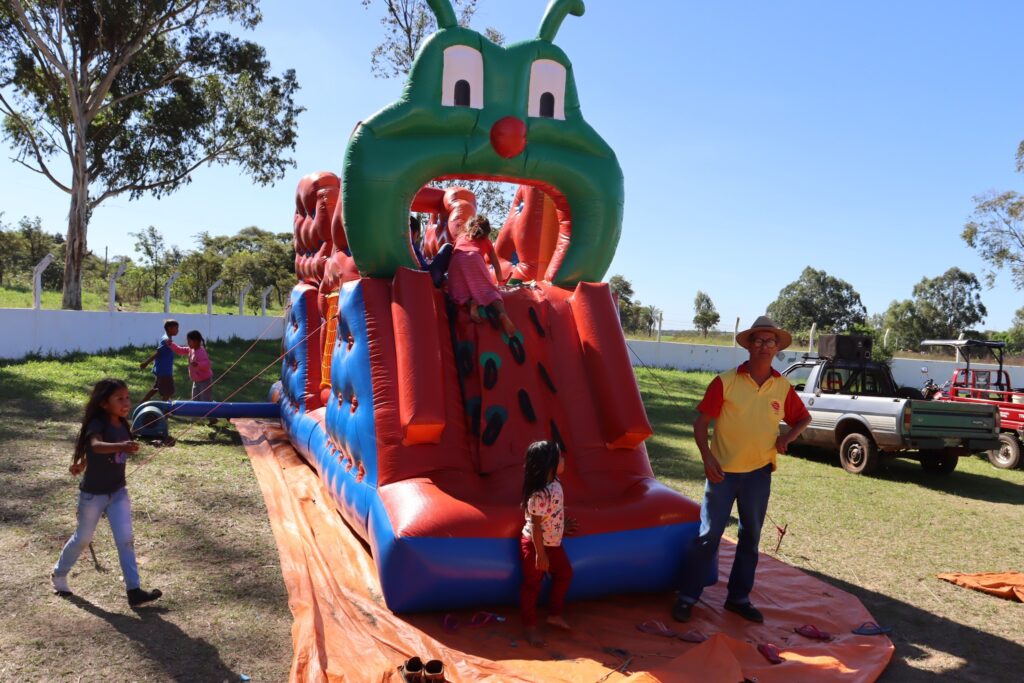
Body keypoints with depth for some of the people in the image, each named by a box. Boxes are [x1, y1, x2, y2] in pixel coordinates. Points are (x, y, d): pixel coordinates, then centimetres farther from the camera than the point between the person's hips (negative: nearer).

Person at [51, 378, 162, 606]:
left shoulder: (122, 425, -2)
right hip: (92, 493, -4)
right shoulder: (97, 424, -21)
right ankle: (58, 575, 41)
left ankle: (134, 590, -4)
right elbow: (95, 446, -43)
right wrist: (121, 446, -62)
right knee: (83, 538, 14)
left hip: (118, 492, 5)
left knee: (126, 539, -4)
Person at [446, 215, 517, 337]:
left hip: (457, 260, 1)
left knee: (460, 291, 2)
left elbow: (452, 252, 48)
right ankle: (502, 313, -34)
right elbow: (496, 264, 35)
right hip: (474, 258, -1)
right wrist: (499, 280, 51)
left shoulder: (461, 236, 38)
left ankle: (470, 303, -34)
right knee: (488, 289, -5)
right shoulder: (486, 241, 33)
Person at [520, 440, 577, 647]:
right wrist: (540, 554, -22)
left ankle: (554, 615, 38)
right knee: (532, 586, 7)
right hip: (535, 544, -9)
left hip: (553, 543, 9)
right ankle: (530, 628, 23)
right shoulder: (540, 494, -32)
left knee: (564, 574, 21)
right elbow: (535, 525, -27)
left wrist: (561, 527, 24)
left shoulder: (554, 484, -3)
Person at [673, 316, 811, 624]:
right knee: (708, 535, -1)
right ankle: (687, 597, 11)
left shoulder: (783, 388, 2)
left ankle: (739, 597, 28)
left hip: (759, 473, 4)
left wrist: (788, 436, -3)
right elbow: (701, 422, -8)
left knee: (750, 537, 13)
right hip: (723, 471, -4)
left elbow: (804, 417, 18)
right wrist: (707, 457, -19)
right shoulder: (726, 382, -8)